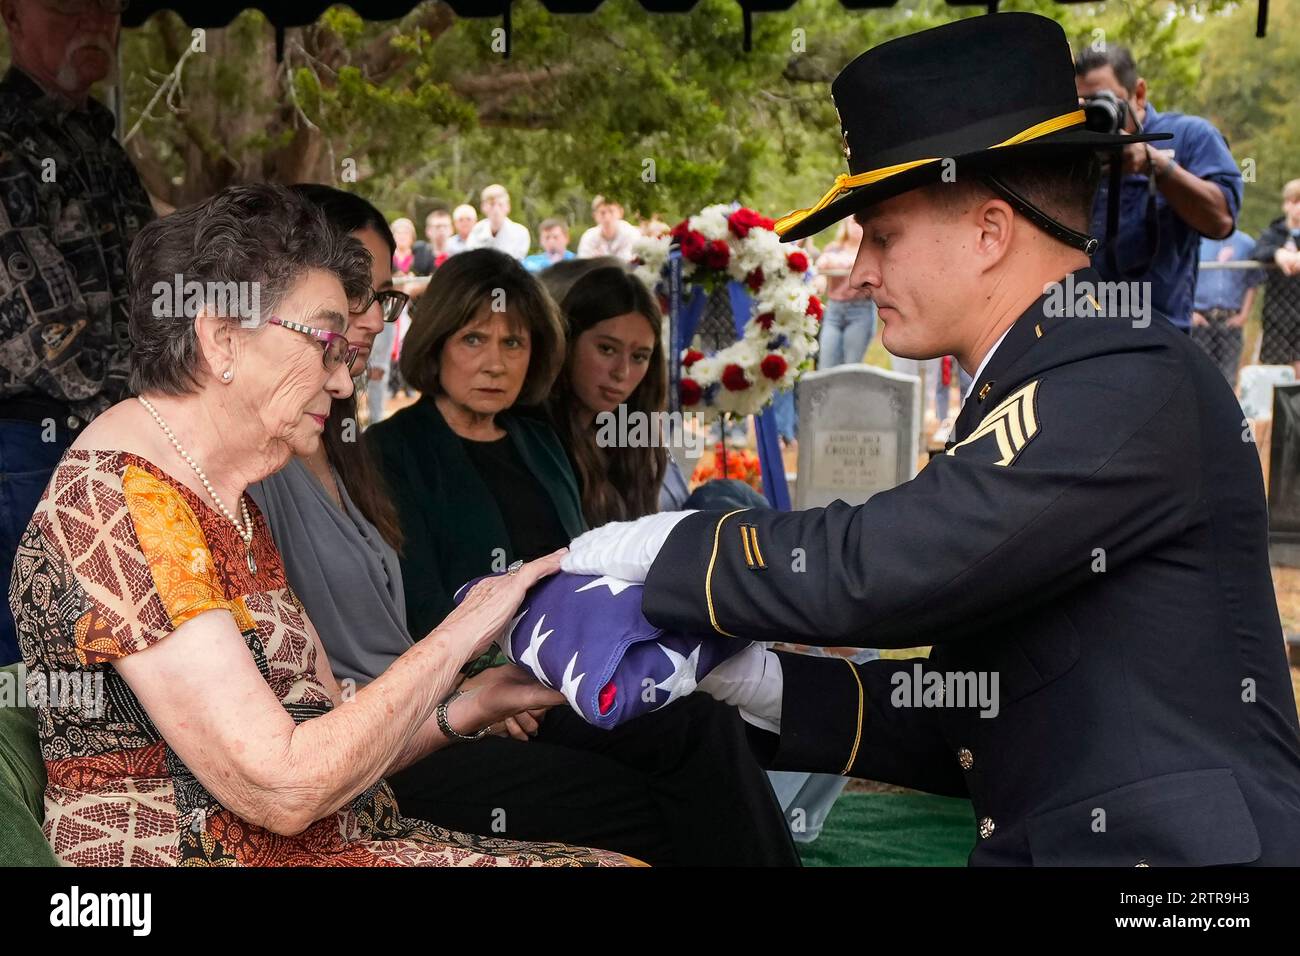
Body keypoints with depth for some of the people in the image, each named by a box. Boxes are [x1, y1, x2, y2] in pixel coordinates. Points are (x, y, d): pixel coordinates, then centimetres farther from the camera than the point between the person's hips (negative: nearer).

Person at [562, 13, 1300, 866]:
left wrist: (645, 550, -9)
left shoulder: (1129, 379, -13)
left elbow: (882, 567, -22)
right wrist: (757, 681, 2)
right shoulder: (1034, 398, 13)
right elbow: (985, 731, 12)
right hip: (1055, 843, 8)